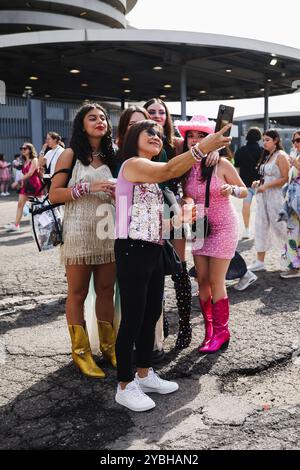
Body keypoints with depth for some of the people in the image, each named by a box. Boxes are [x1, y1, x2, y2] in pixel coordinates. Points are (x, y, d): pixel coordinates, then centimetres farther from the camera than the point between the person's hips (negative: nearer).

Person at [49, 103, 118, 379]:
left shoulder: (111, 156, 12)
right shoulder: (71, 155, -1)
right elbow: (54, 194, -7)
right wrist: (87, 187, -17)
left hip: (108, 232, 4)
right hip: (79, 232, -4)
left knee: (106, 292, 9)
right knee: (78, 294, 4)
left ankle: (108, 346, 22)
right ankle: (81, 351, 15)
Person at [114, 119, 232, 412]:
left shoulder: (150, 173, 21)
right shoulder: (133, 164, -8)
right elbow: (170, 171, -30)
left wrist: (178, 220, 6)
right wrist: (203, 147, -37)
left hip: (153, 251, 10)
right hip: (133, 250, -10)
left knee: (152, 313, 15)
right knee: (132, 318, -3)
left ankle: (144, 374, 30)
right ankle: (125, 386, 12)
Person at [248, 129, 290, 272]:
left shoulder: (281, 156, -10)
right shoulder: (266, 156, 15)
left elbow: (285, 178, -16)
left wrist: (265, 186, -19)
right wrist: (258, 182, 5)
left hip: (276, 196, -8)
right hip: (263, 196, 8)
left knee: (279, 226, 1)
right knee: (261, 227, 7)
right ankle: (260, 261, 13)